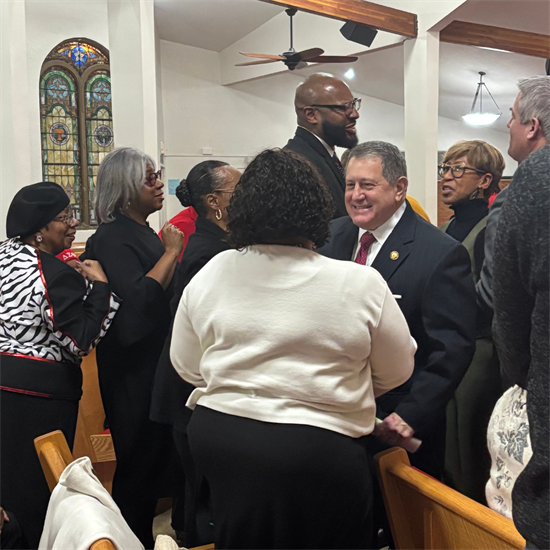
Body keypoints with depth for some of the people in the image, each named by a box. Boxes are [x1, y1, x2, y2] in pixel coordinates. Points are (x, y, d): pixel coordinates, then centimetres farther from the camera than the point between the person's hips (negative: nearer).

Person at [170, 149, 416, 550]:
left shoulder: (210, 274, -6)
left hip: (218, 436, 4)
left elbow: (186, 366, 5)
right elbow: (397, 371, 0)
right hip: (317, 452, -3)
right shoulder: (362, 284, -14)